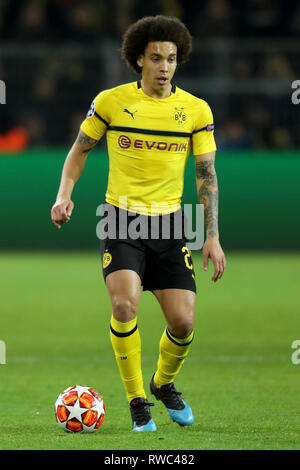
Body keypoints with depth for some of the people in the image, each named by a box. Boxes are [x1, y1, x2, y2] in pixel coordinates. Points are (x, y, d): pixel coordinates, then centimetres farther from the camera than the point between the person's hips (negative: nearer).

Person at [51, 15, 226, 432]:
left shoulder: (196, 110, 1)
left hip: (170, 222, 2)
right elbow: (80, 150, 10)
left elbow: (207, 175, 4)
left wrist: (212, 237, -2)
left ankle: (164, 384, 27)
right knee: (124, 304, -23)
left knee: (183, 321, -6)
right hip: (122, 218, -2)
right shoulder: (111, 101, -2)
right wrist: (64, 195, -7)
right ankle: (137, 401, -5)